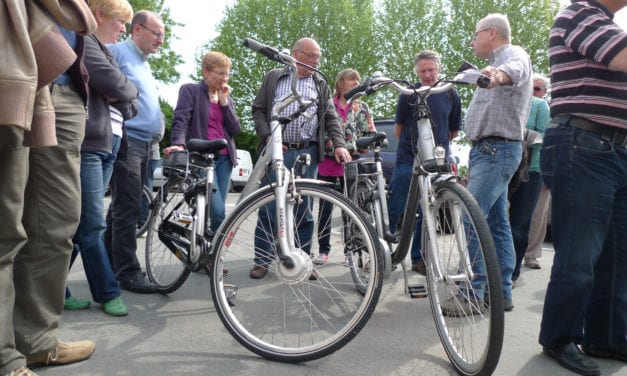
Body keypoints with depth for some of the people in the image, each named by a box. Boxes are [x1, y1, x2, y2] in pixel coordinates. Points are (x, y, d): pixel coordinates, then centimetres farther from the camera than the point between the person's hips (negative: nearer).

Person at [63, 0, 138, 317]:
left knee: (79, 224, 9)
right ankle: (108, 294, 5)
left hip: (108, 146, 9)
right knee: (93, 225, -4)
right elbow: (118, 87, -16)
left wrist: (123, 96, -3)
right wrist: (130, 89, 5)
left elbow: (131, 106, 18)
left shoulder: (104, 52, 25)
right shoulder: (84, 43, -4)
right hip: (87, 145, -9)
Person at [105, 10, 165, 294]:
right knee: (128, 208, -9)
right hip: (126, 141, -9)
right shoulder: (116, 52, -4)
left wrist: (155, 136, 21)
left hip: (144, 143, 9)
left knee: (123, 207, 13)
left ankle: (108, 265, 23)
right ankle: (128, 272, -3)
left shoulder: (144, 64, 24)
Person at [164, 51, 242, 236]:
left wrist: (224, 102, -1)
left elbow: (236, 130, 8)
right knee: (218, 211, -18)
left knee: (216, 211, 5)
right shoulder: (190, 90, 5)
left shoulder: (227, 98, 20)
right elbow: (181, 120, -9)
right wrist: (179, 144, -27)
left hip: (224, 158, 6)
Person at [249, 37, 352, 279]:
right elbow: (258, 110, 9)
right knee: (268, 209, 0)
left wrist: (339, 145, -7)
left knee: (304, 211, 4)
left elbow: (331, 119, 10)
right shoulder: (274, 78, 12)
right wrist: (267, 137, -6)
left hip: (308, 153, 1)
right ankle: (262, 260, 10)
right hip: (276, 151, -1)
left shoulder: (321, 85, 16)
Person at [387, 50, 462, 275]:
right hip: (408, 161, -2)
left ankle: (418, 258, 18)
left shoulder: (451, 96, 6)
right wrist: (413, 145, 10)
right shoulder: (408, 95, 1)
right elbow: (398, 129, 8)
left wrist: (437, 145, 13)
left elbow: (454, 131, 15)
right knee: (395, 208, -3)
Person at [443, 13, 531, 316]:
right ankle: (502, 293, 17)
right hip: (486, 149, 10)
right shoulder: (496, 62, 26)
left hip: (498, 149, -10)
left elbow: (517, 68, -33)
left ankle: (471, 294, -12)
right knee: (497, 222, 10)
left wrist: (500, 73, -53)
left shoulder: (514, 54, -6)